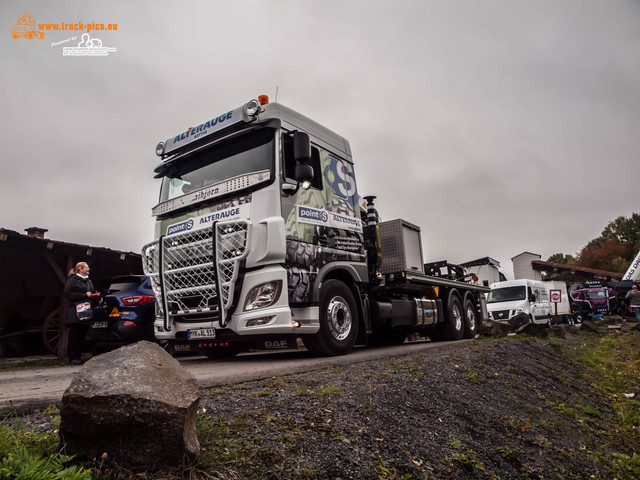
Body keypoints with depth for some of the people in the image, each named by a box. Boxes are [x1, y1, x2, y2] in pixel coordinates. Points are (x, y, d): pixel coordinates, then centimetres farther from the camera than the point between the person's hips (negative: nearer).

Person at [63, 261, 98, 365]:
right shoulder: (73, 280, -1)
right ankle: (73, 358, -2)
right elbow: (68, 293, -12)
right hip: (75, 313, -7)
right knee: (75, 335, -7)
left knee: (82, 335, 4)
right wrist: (84, 295, -15)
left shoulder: (88, 281, 22)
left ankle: (78, 357, 9)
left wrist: (94, 294, 7)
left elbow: (92, 293, 31)